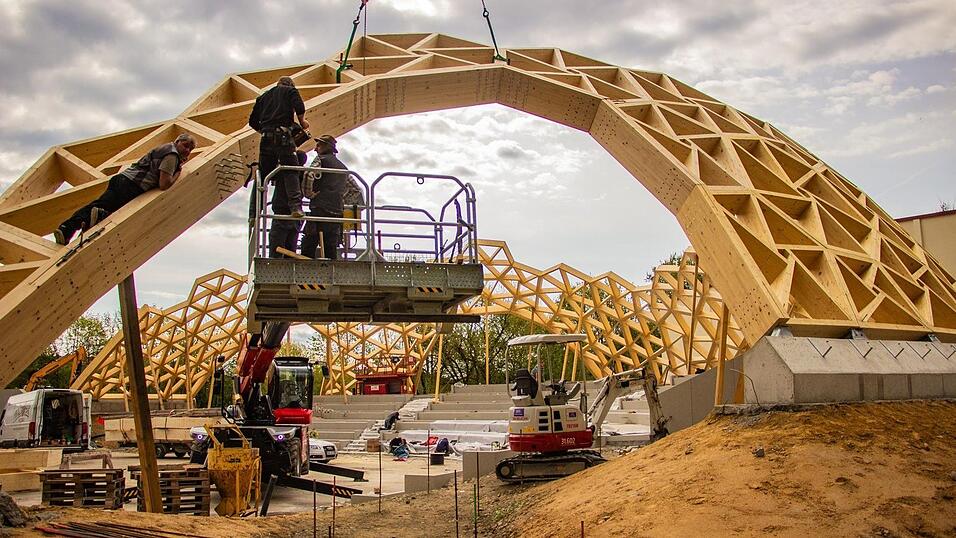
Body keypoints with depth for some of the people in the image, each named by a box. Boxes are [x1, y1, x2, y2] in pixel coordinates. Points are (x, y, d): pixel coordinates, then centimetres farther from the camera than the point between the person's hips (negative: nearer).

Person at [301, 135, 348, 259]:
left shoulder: (321, 159, 2)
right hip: (337, 211, 7)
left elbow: (309, 176, -16)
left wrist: (309, 194, -3)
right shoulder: (343, 167, 23)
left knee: (308, 247, -7)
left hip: (320, 208, -7)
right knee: (331, 248, 5)